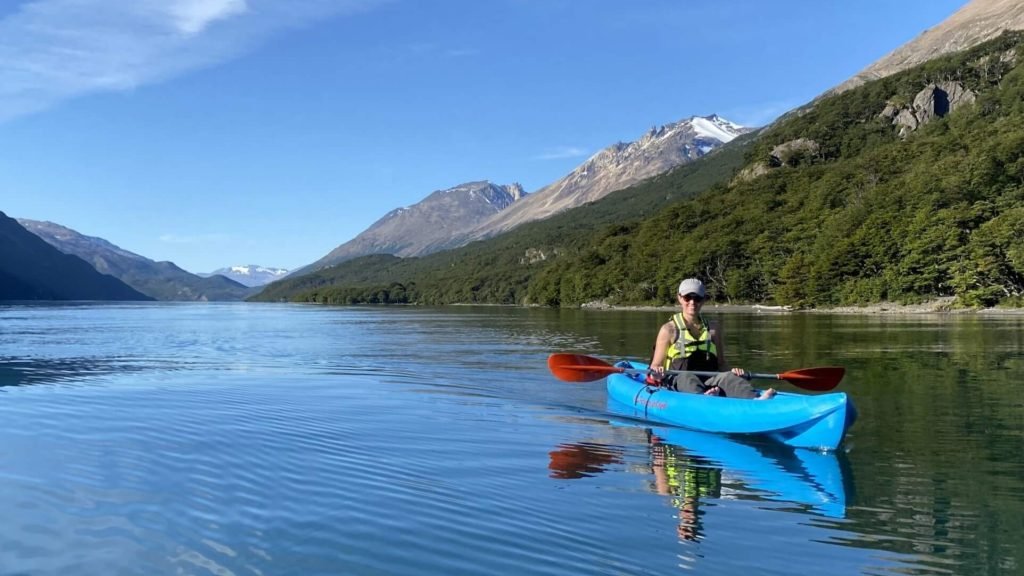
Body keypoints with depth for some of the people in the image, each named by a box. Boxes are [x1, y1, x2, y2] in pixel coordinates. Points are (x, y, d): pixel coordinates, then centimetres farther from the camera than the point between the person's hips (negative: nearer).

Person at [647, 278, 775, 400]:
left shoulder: (713, 330, 17)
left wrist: (732, 371, -4)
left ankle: (755, 399, -58)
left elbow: (721, 363, 19)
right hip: (677, 382, -2)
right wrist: (657, 373, -19)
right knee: (687, 378, -36)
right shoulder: (669, 329, 7)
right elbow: (655, 366, 6)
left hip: (708, 381, 3)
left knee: (727, 376, -29)